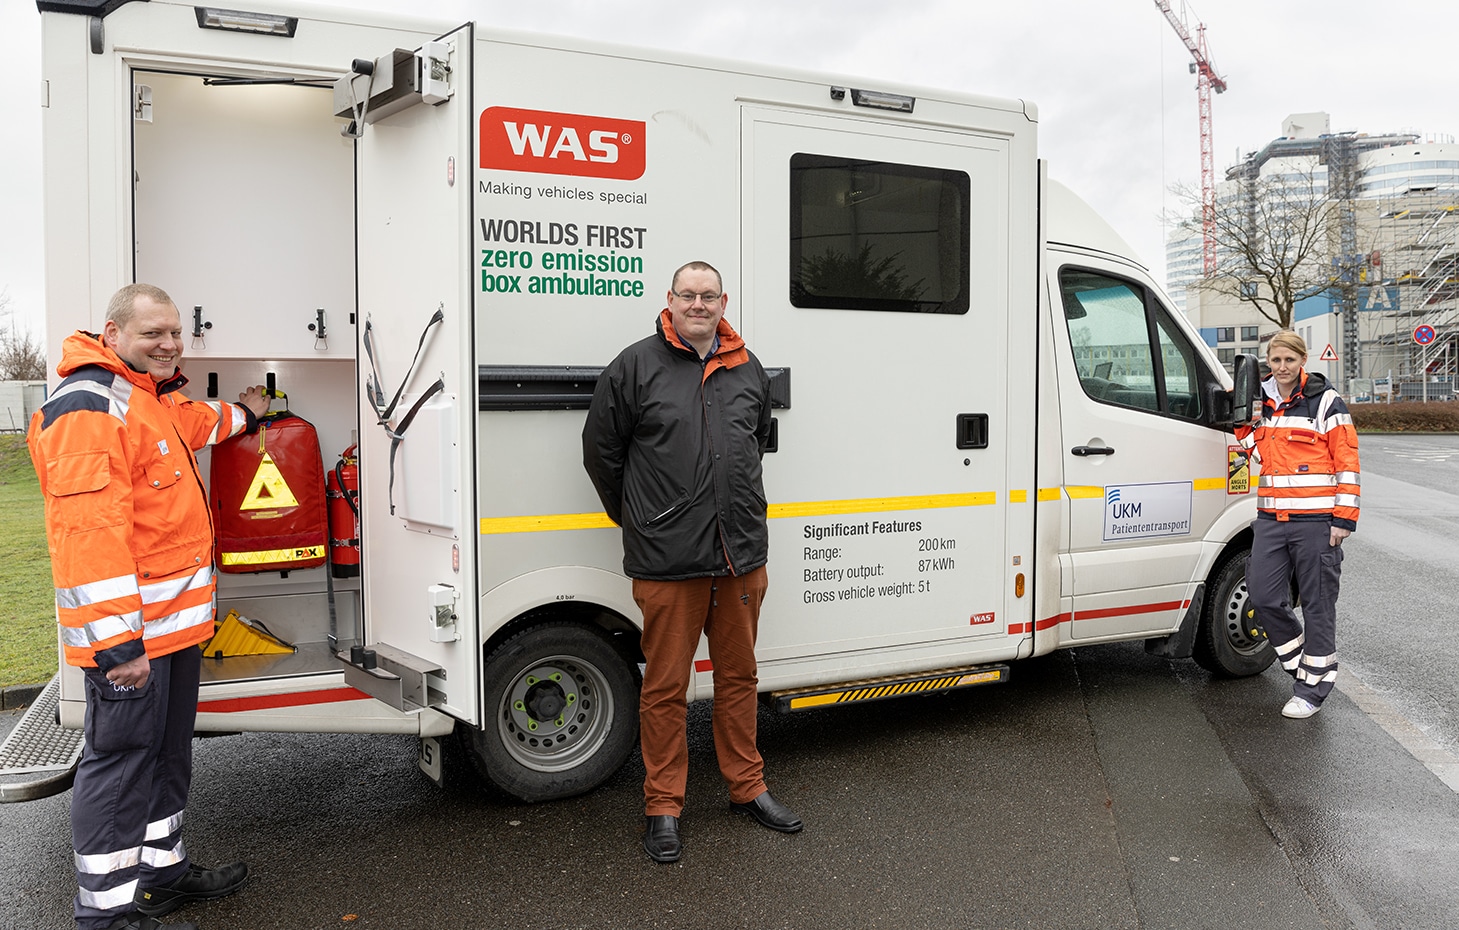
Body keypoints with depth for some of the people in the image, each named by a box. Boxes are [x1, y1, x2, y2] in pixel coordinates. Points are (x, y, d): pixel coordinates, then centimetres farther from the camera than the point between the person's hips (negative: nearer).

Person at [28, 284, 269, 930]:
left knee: (168, 751, 20)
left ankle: (163, 872, 35)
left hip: (175, 618, 10)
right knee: (120, 758, -1)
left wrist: (243, 414, 61)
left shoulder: (154, 397, 15)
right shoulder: (88, 406, -18)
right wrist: (119, 639, -29)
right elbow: (90, 529, -26)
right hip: (125, 631, -10)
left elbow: (194, 424, 42)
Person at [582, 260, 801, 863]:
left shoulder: (748, 371, 11)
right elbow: (601, 450, 4)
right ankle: (663, 807, 18)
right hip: (667, 563, -4)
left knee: (738, 677, 16)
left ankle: (747, 788, 31)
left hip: (741, 555, 4)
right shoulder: (636, 367, -3)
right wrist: (636, 518, 9)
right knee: (665, 687, 4)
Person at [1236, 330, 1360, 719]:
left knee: (1317, 604, 2)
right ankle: (1301, 663, 23)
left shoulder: (1326, 402, -3)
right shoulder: (1260, 402, 13)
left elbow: (1347, 462, -5)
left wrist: (1344, 519, -11)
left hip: (1316, 521, -5)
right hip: (1270, 519, 5)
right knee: (1263, 597, 1)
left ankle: (1314, 686, 13)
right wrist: (1244, 418, 6)